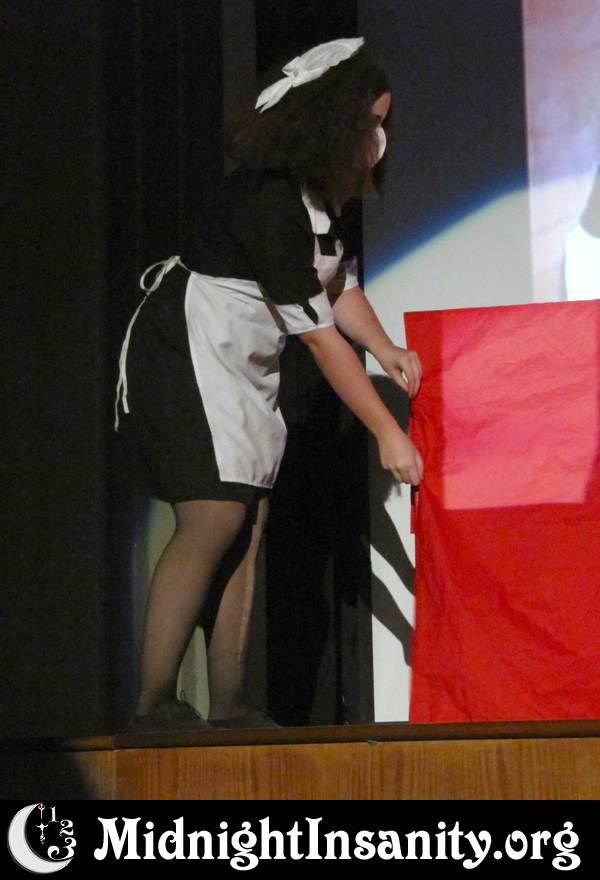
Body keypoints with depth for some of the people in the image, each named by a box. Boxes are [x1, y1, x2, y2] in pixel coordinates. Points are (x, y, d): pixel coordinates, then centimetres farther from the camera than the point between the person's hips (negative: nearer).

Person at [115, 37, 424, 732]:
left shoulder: (321, 194, 5)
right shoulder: (269, 199, -25)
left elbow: (339, 285, 13)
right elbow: (316, 330, -25)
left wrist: (387, 352, -8)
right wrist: (387, 434, -22)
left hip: (243, 368, 9)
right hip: (183, 354, -9)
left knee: (248, 523, 1)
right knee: (214, 518, -19)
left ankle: (228, 707, 1)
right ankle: (154, 706, -18)